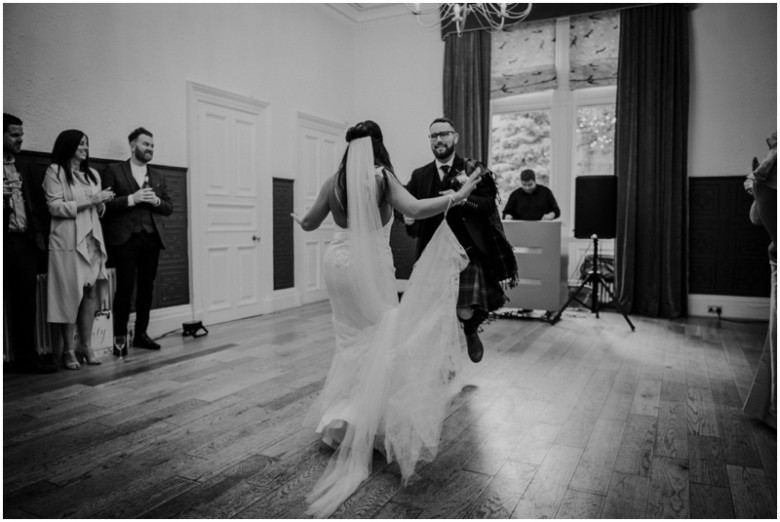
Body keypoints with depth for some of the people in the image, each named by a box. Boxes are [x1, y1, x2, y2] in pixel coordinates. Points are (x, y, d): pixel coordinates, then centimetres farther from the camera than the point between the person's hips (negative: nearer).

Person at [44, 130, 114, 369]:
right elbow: (55, 207, -7)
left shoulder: (92, 174, 19)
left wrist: (103, 202, 0)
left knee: (90, 294, 1)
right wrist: (89, 200, -12)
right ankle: (68, 350, 4)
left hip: (92, 239, 5)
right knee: (70, 295, -4)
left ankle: (85, 347, 7)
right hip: (68, 241, -5)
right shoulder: (55, 171, 2)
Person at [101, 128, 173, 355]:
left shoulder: (158, 176, 18)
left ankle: (141, 334, 16)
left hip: (152, 238, 4)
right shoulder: (114, 170, 5)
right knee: (125, 287, -6)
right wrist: (131, 199, -15)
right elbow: (105, 203, -4)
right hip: (125, 238, -4)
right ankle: (120, 338, 3)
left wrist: (156, 201, -5)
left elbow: (169, 208, 14)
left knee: (147, 287, 6)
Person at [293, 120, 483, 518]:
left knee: (353, 338, 19)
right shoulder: (382, 176, -7)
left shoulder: (334, 182, 6)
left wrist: (299, 220, 40)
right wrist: (457, 196, -17)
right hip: (370, 265, -5)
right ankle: (373, 420, 8)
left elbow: (311, 223, 17)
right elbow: (414, 209, -21)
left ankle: (339, 413, 25)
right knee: (379, 338, 8)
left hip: (337, 262, 5)